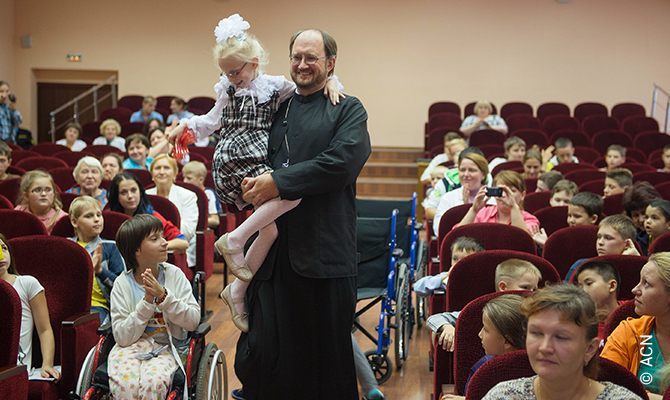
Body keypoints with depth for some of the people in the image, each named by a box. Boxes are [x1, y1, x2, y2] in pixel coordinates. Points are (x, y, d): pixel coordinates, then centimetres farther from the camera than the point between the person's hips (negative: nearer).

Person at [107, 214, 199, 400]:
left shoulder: (174, 275, 1)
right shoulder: (123, 283, -2)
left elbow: (193, 321, -6)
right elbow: (123, 337, -9)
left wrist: (163, 296, -17)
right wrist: (147, 302, -18)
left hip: (165, 349, 0)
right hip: (131, 347, 0)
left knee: (153, 383, -33)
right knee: (125, 384, -34)